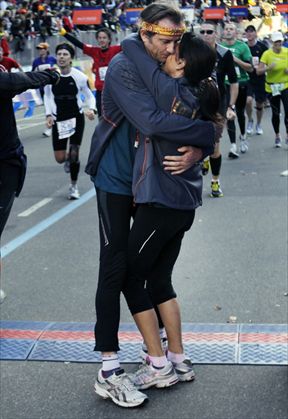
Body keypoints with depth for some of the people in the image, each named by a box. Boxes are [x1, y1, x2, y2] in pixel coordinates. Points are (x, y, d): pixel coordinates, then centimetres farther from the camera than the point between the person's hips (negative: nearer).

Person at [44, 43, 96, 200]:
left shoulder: (79, 76, -13)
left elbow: (89, 95, 0)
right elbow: (47, 96, 7)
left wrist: (92, 109, -19)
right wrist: (48, 114, -4)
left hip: (76, 117, -2)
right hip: (58, 119, 2)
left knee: (74, 153, -4)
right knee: (60, 158, 3)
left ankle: (74, 186, 17)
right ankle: (69, 159, 42)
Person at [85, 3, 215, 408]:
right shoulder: (123, 68, -21)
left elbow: (197, 120, -4)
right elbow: (152, 121, -36)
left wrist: (197, 150, -27)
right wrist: (209, 133, -30)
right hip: (117, 181, -6)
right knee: (115, 268, -4)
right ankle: (108, 370, 3)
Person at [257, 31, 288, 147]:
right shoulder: (267, 54, -10)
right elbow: (258, 71, -14)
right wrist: (268, 68, -30)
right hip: (271, 87, -1)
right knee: (275, 113, 8)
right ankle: (277, 136, 26)